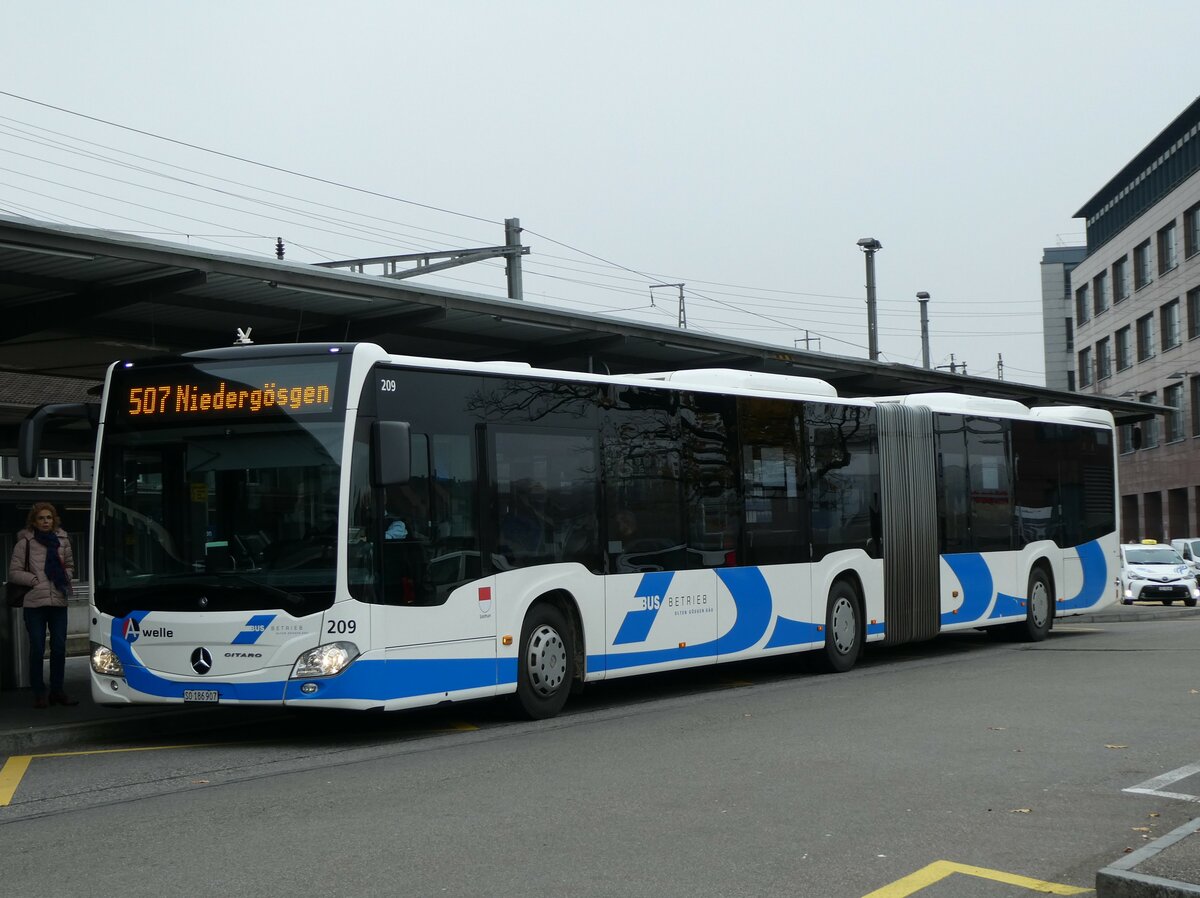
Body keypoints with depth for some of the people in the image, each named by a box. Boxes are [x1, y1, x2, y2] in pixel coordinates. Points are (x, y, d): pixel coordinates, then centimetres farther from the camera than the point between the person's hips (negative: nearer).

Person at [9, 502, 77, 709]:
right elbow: (14, 572, -1)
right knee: (37, 649, 0)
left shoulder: (62, 540, 9)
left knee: (59, 648, 5)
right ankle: (39, 693, 8)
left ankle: (57, 690, 15)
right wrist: (35, 580, -10)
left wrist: (65, 577, 3)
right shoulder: (25, 543, -2)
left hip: (58, 601, 3)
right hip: (34, 603, -3)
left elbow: (70, 566, 21)